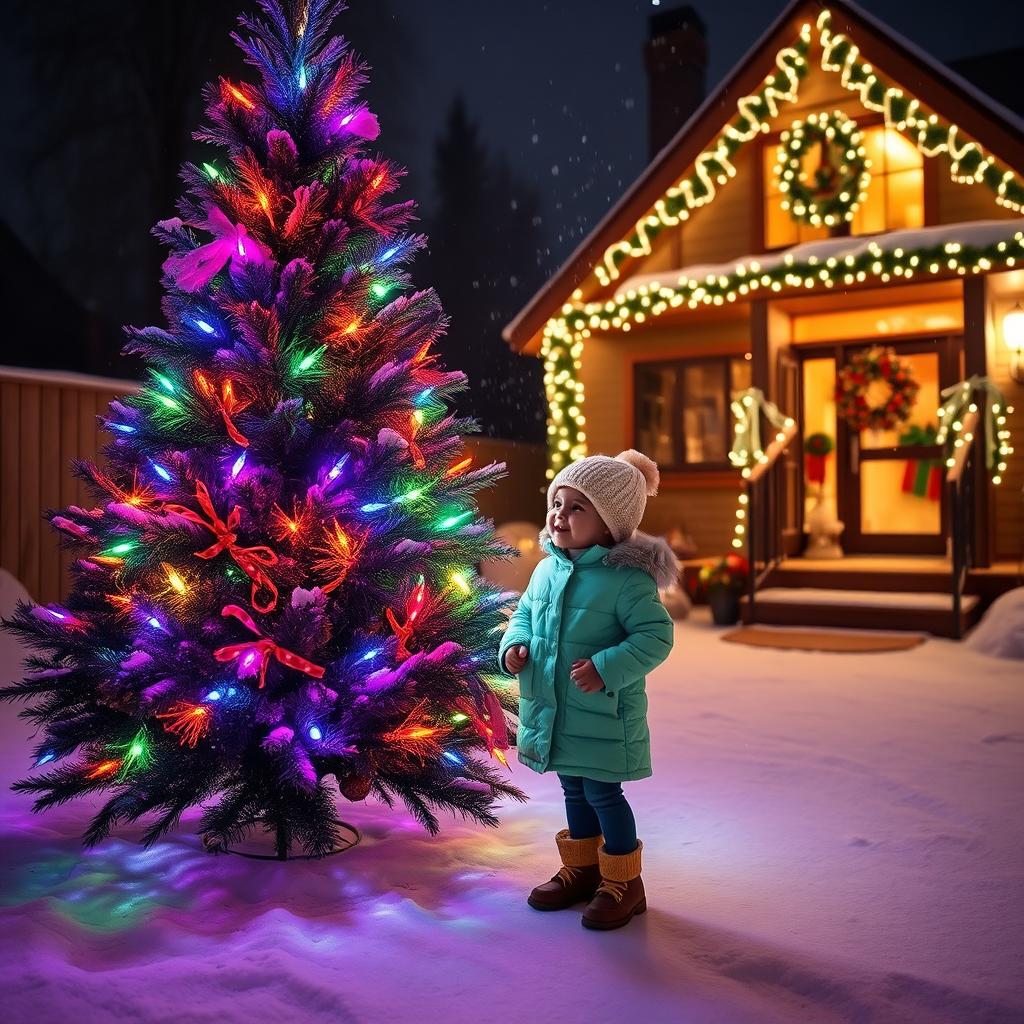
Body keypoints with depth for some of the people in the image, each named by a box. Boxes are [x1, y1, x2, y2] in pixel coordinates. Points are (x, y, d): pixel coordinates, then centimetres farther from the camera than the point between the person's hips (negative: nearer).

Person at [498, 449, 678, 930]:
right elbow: (524, 613, 16)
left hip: (604, 715, -7)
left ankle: (623, 883, 25)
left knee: (603, 793, 5)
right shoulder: (546, 570, 3)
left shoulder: (627, 579, -18)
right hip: (552, 711, 7)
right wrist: (513, 644, -4)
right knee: (574, 790, 21)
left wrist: (606, 668, -28)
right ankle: (582, 869, 40)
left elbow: (656, 635, -20)